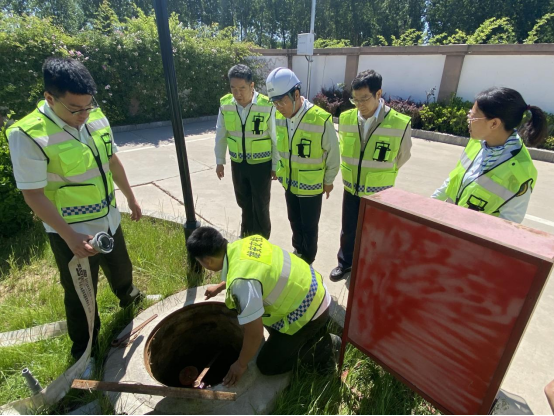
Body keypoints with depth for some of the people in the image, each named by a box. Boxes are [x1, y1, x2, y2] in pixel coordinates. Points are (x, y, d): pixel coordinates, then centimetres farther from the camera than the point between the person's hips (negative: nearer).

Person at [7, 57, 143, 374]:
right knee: (80, 295, 14)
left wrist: (131, 198, 13)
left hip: (109, 220, 5)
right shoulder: (28, 135, -23)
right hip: (72, 233, -5)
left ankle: (127, 297, 61)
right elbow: (33, 194, -20)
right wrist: (70, 236, -25)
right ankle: (84, 350, 38)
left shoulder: (97, 117, -6)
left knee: (121, 269, 28)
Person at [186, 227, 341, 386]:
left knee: (267, 366, 5)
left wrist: (241, 365, -2)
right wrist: (220, 287, 33)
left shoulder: (242, 283, -33)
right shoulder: (243, 244, -6)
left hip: (307, 312, -8)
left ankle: (324, 349, 11)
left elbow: (254, 334, -22)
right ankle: (314, 330, 23)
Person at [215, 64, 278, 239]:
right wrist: (220, 161, 7)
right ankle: (246, 235, 45)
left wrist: (276, 166, -5)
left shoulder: (267, 106, -19)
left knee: (261, 205, 9)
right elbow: (220, 135, 4)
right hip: (237, 164, 4)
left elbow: (276, 139, -10)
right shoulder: (225, 105, -8)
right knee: (244, 202, 21)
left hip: (261, 165, -4)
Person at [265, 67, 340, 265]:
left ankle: (308, 260, 35)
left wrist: (328, 180, -4)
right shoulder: (279, 116, -7)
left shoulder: (321, 119, -25)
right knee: (294, 221, 22)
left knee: (309, 226, 12)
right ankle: (298, 251, 47)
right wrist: (281, 171, 13)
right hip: (289, 182, 5)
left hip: (311, 186, -5)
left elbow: (333, 153, -13)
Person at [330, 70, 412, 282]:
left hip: (378, 192, -3)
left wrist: (380, 175, 8)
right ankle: (345, 263, 39)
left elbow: (402, 156, -1)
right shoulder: (346, 119, -6)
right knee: (348, 231, 17)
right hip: (351, 188, 3)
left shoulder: (400, 124, -18)